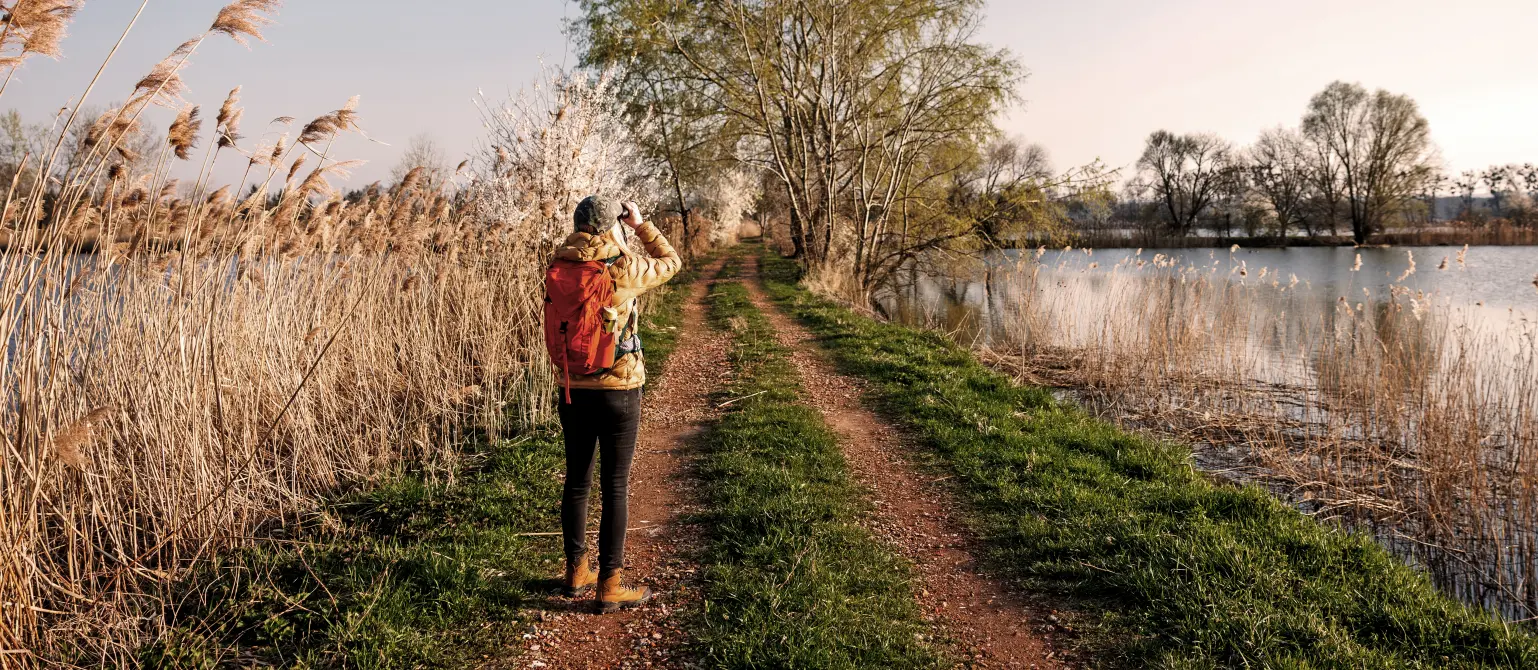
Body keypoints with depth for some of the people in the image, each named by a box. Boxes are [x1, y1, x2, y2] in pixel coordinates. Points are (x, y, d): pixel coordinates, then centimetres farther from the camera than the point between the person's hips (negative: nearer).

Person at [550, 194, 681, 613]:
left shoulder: (560, 267, 0)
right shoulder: (626, 269, -12)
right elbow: (671, 262, 6)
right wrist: (641, 224, 12)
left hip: (573, 389, 5)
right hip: (618, 390, -5)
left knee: (577, 481, 16)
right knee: (615, 488, 2)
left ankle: (577, 572, 28)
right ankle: (610, 586, 7)